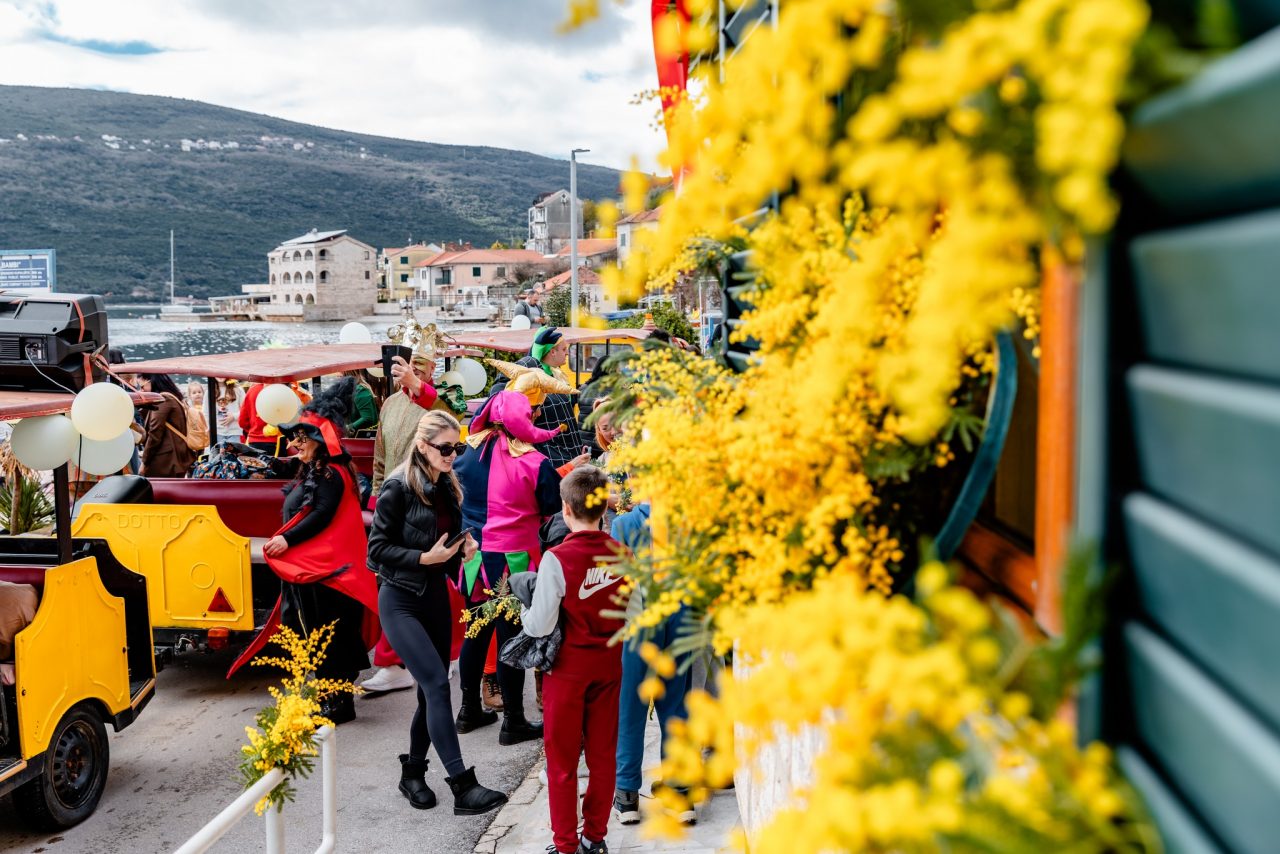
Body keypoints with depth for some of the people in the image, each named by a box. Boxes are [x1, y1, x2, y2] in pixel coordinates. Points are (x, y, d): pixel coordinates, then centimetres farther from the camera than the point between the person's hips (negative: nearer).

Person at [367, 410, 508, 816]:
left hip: (436, 596, 7)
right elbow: (377, 548, -12)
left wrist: (461, 549, -1)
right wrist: (425, 557, -21)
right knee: (437, 684, -14)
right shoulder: (399, 487, -13)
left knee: (431, 690, 10)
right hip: (401, 601, -7)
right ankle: (463, 787, -12)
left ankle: (413, 773, 27)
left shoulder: (448, 487, 7)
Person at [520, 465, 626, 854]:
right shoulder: (621, 554, -6)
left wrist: (523, 608, 0)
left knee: (562, 760, 9)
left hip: (568, 667, -4)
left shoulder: (557, 559, -20)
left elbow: (539, 626, -19)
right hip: (608, 663, 4)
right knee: (602, 755, 15)